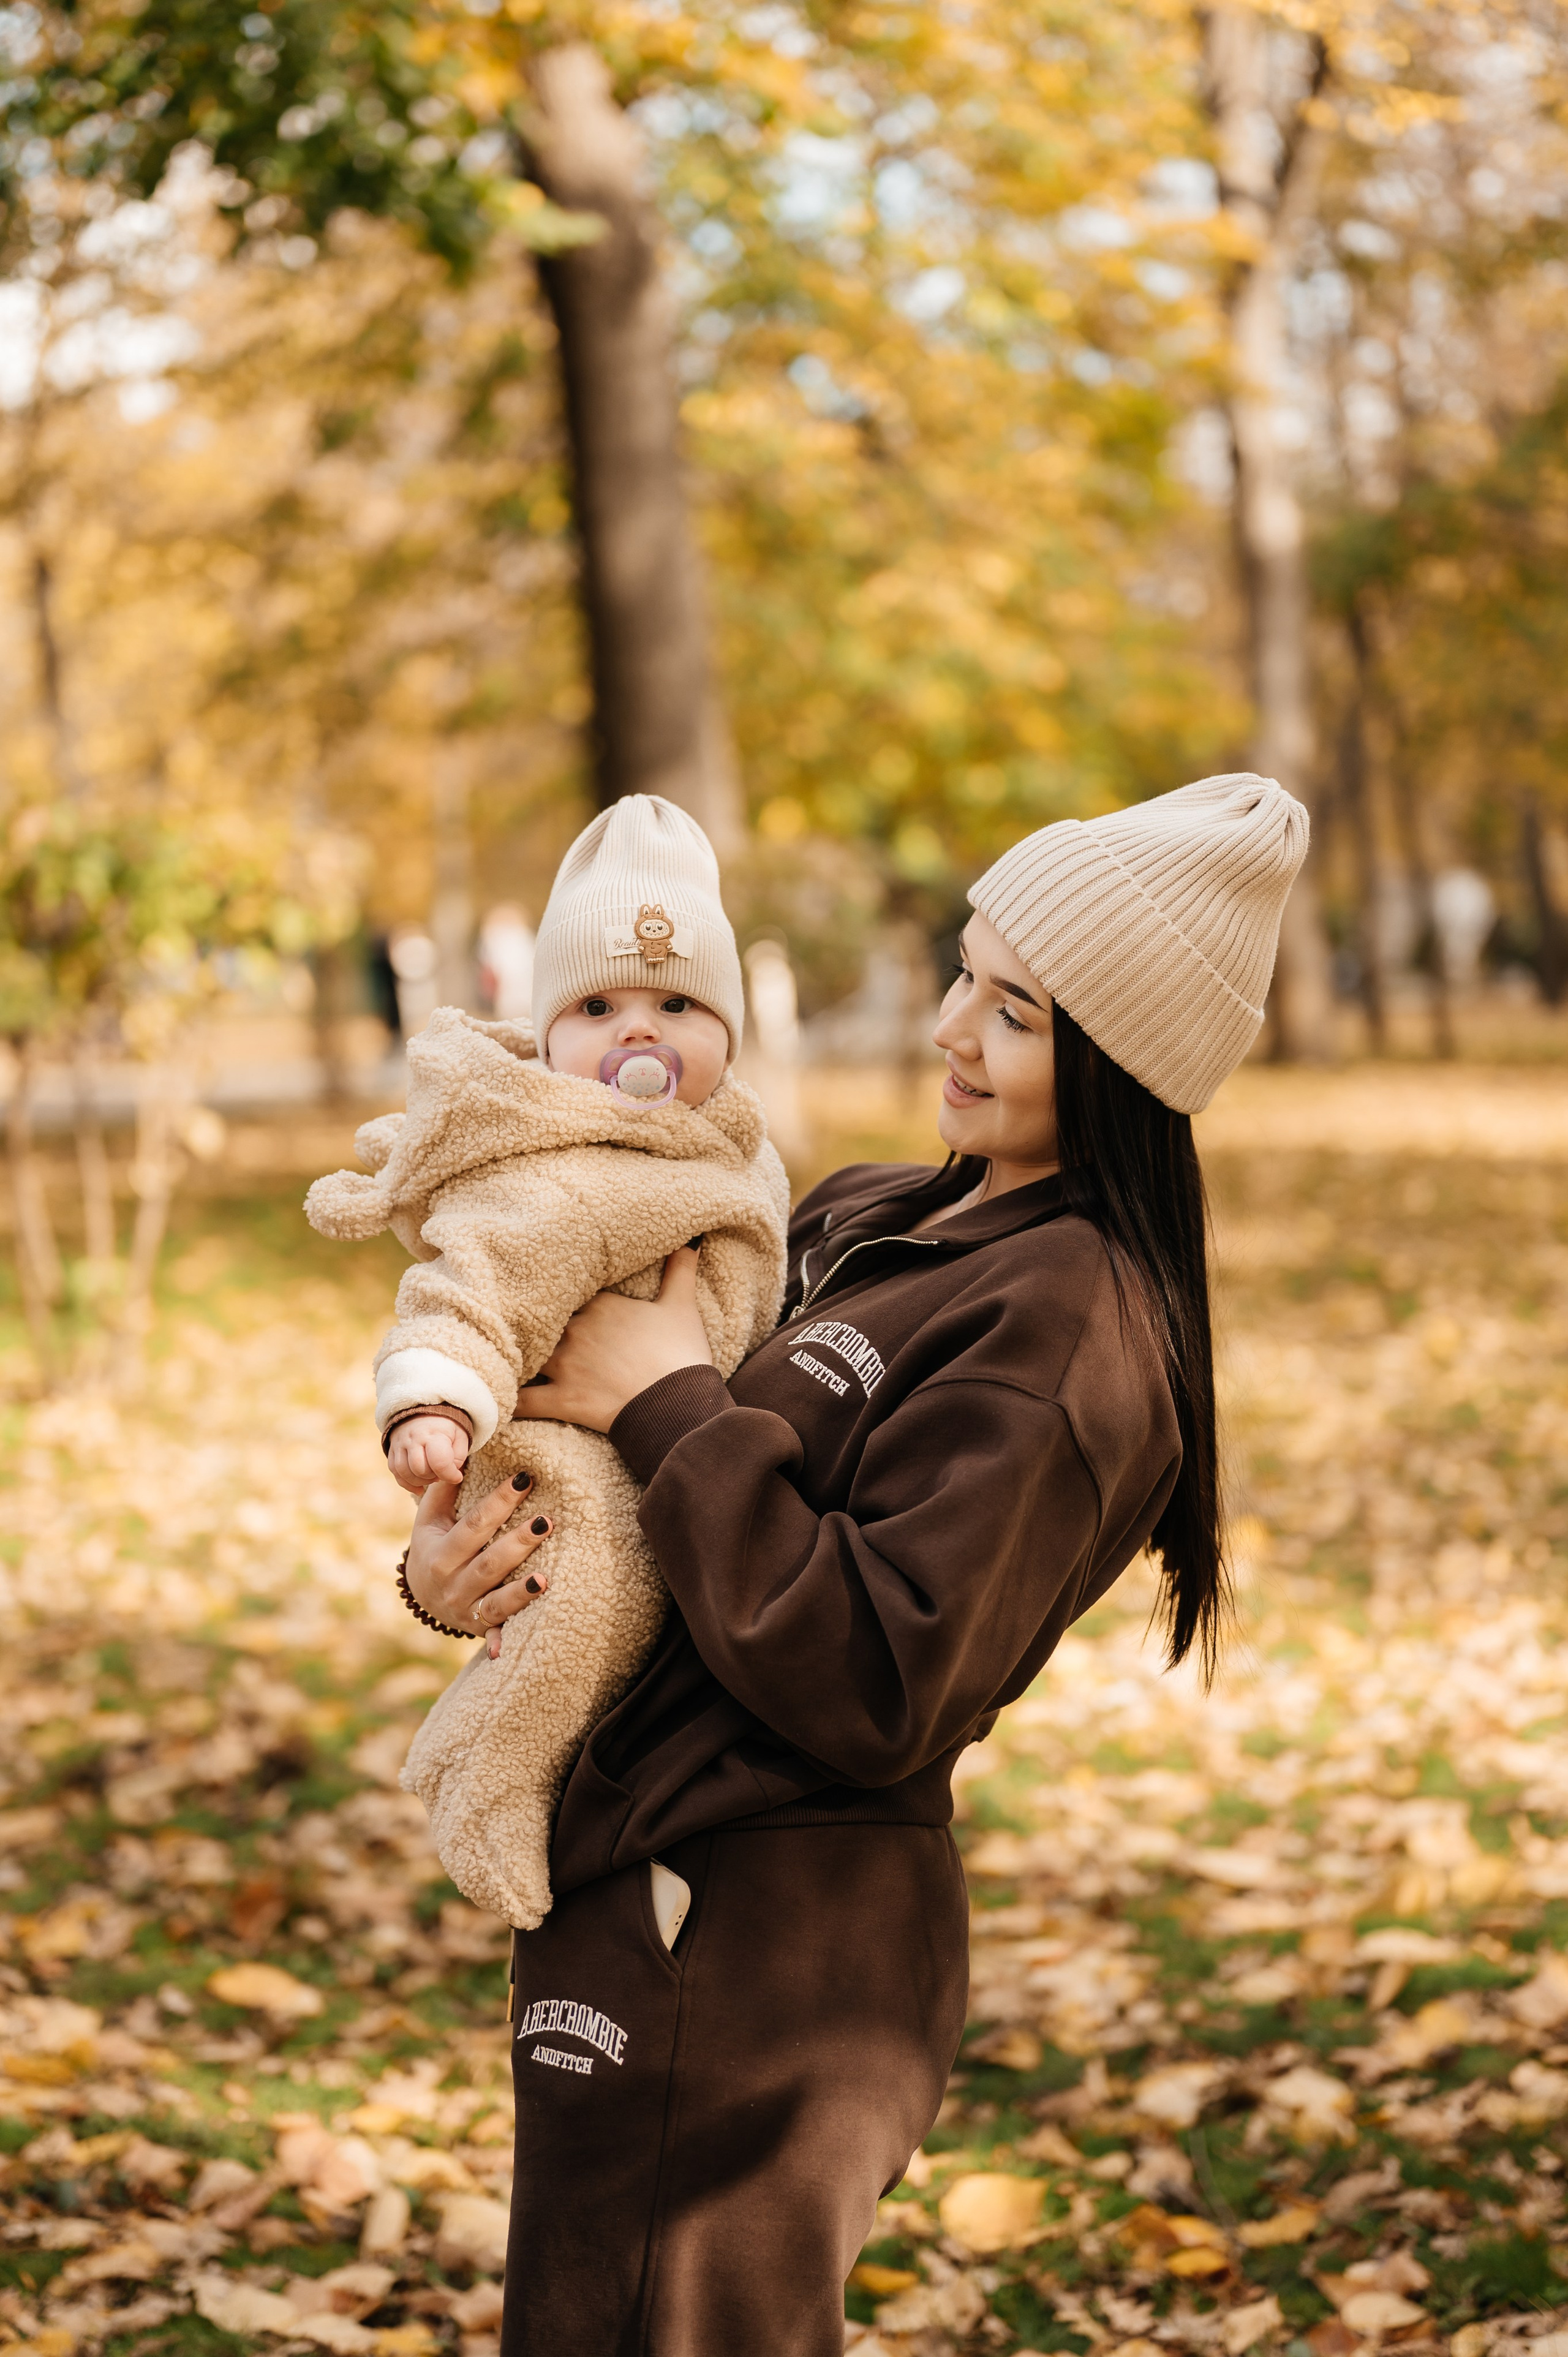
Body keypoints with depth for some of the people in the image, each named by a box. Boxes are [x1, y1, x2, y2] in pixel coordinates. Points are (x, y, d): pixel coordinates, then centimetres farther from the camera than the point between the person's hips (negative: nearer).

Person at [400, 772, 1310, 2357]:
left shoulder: (1065, 1332, -18)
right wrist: (442, 1550, -6)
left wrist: (673, 1409, -18)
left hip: (743, 1957, -9)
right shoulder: (868, 1222, 10)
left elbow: (873, 1692, -25)